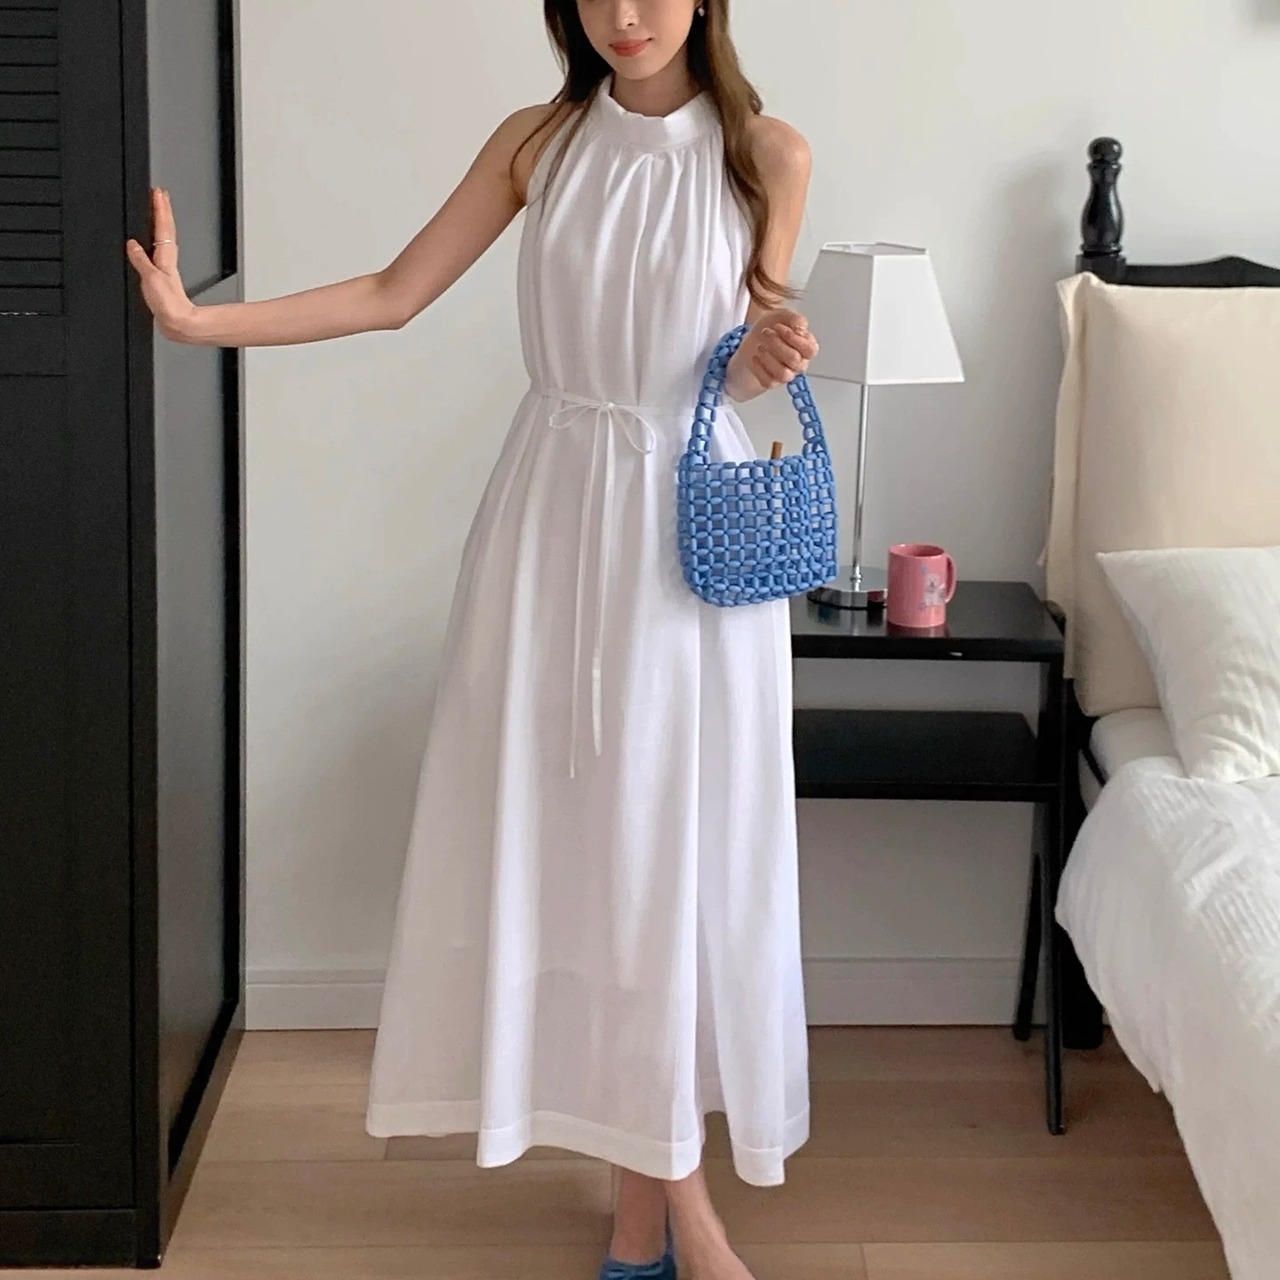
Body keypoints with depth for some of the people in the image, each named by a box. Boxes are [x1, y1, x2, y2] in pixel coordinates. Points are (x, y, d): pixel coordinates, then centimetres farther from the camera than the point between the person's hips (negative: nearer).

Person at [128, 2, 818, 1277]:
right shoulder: (535, 143, 4)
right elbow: (393, 295, 4)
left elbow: (750, 351, 7)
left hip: (691, 525, -2)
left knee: (677, 835, 0)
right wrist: (200, 321, -2)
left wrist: (770, 355, -16)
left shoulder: (768, 156, -1)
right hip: (555, 512, 2)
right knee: (566, 828, 2)